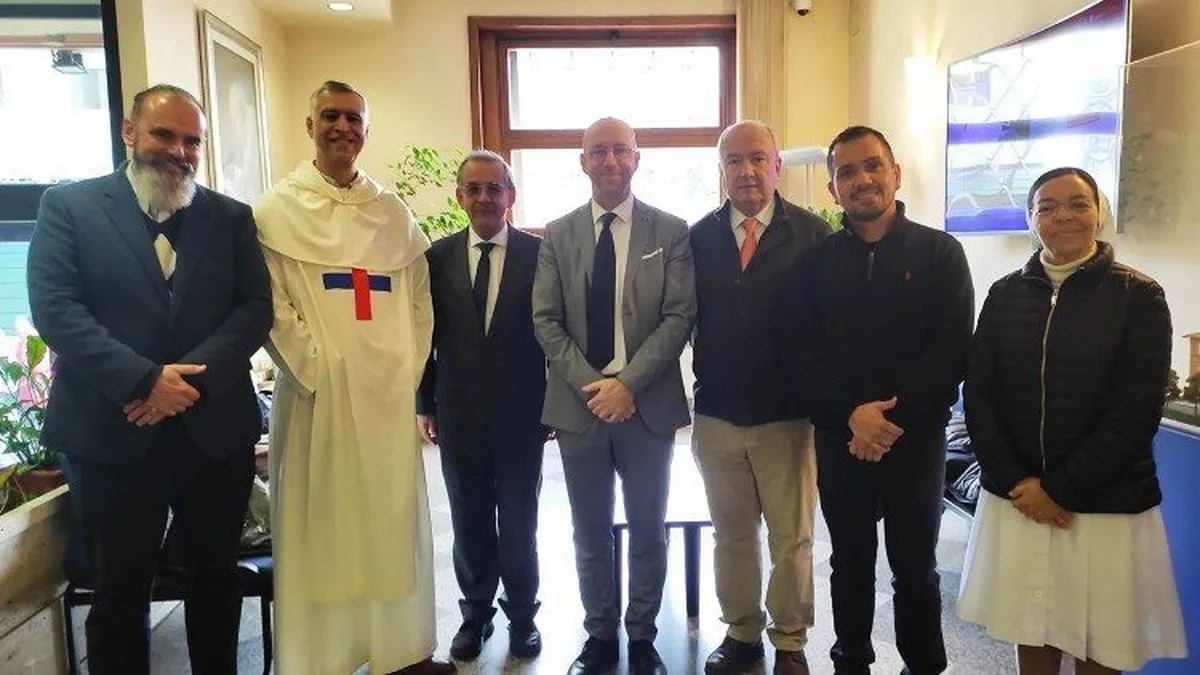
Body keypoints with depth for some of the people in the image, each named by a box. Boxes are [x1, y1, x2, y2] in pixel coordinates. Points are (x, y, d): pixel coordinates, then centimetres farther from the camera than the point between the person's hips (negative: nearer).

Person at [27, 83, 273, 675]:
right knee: (119, 595, 12)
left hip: (215, 432, 2)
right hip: (110, 435, -2)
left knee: (216, 584, 16)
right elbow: (54, 308, -8)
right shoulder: (69, 206, 2)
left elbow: (256, 308, -1)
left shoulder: (231, 217, 8)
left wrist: (192, 375, -15)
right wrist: (143, 380, -19)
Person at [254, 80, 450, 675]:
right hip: (317, 393, -3)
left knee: (395, 521, 10)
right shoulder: (276, 211, 1)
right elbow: (273, 307, -5)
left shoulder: (393, 213, 12)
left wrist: (410, 369, 4)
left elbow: (418, 301, 13)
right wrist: (313, 370, -12)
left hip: (390, 393, 4)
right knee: (320, 527, 3)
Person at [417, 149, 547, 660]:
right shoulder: (438, 257, 3)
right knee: (469, 522, 14)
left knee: (519, 521, 11)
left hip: (521, 413, -2)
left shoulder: (538, 253, -4)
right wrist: (425, 403, 5)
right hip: (459, 415, 2)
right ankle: (476, 612, 33)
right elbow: (426, 334, 6)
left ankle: (522, 614, 31)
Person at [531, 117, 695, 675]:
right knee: (590, 532, 13)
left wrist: (628, 383, -16)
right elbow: (545, 321, 1)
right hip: (578, 404, 2)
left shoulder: (671, 231, 0)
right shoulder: (558, 234, 6)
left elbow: (679, 316, -7)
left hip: (648, 405, -1)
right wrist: (590, 384, -11)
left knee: (648, 530, 11)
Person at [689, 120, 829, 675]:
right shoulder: (698, 237, 3)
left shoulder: (812, 234, -4)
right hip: (717, 413, 2)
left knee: (792, 536, 11)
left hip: (786, 413, -2)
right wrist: (701, 381, -2)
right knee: (731, 533, 15)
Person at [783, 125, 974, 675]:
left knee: (915, 568, 9)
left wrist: (892, 417, -14)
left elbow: (952, 350, -6)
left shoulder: (940, 252, 1)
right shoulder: (816, 262, 5)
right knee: (850, 564, 13)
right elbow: (801, 354, 0)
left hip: (916, 438, -1)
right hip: (839, 439, 2)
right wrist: (851, 415, -14)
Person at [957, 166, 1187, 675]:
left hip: (1106, 505, -2)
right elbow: (978, 393, 2)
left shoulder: (1139, 296, -3)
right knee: (1031, 632, 12)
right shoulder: (1006, 294, 4)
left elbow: (1137, 410, -9)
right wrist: (1015, 481, -8)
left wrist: (1060, 488, -13)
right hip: (1017, 497, 2)